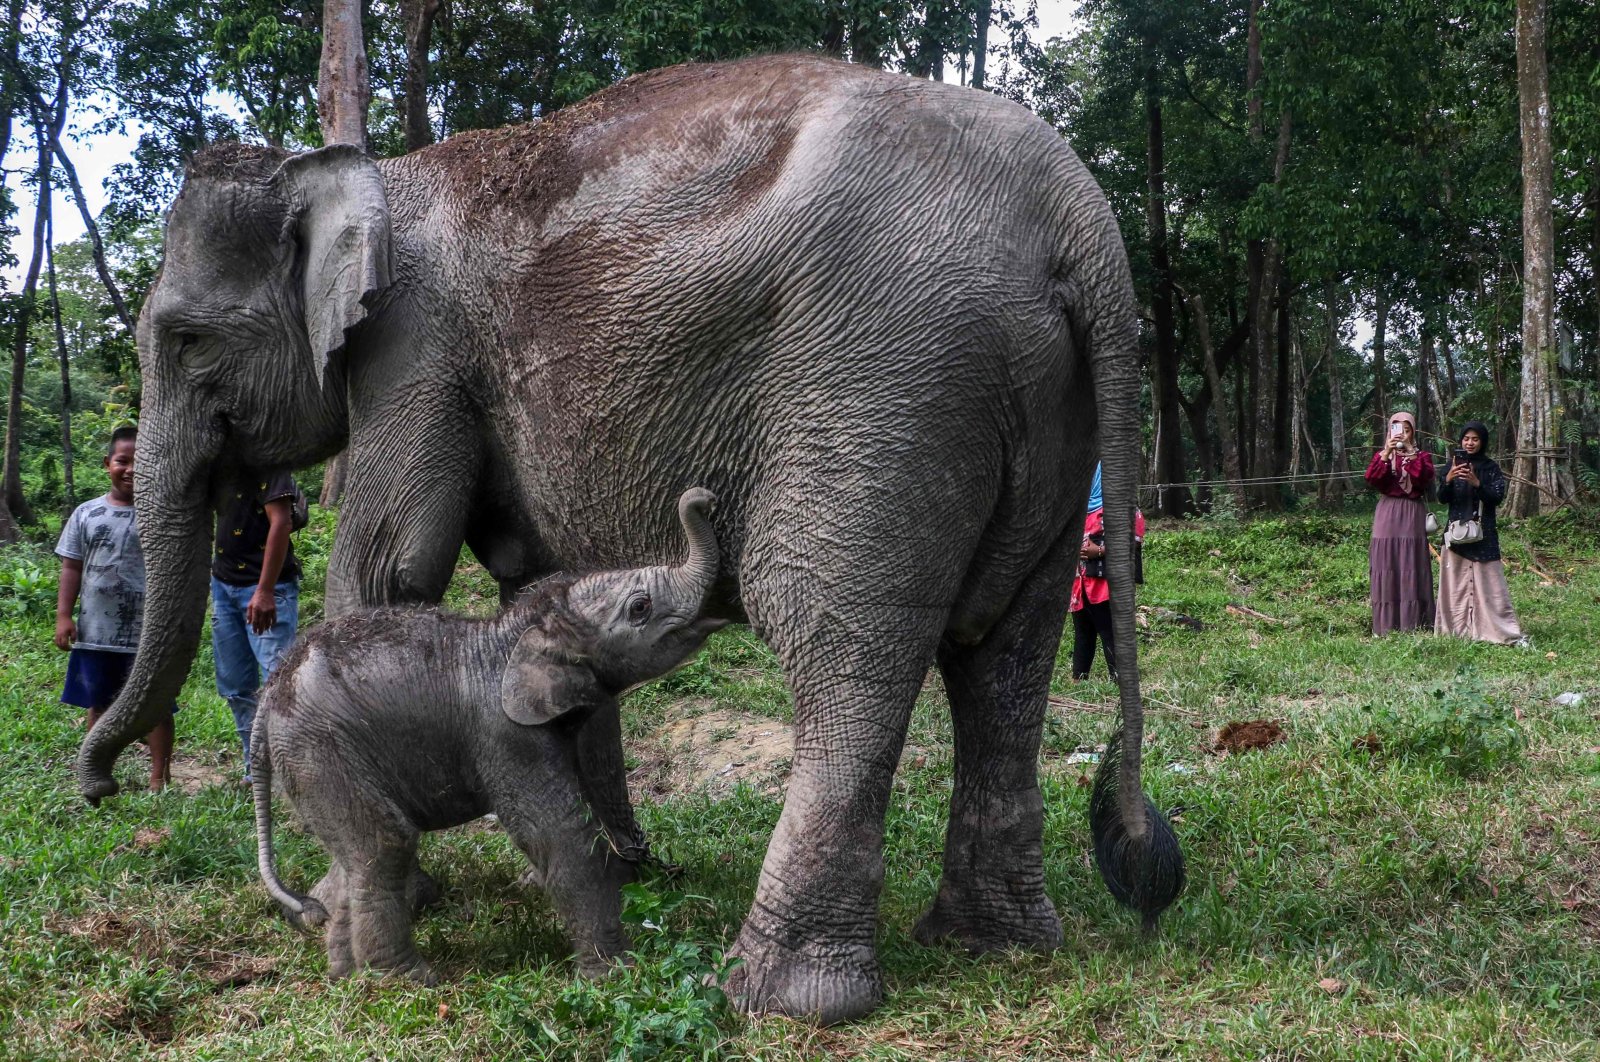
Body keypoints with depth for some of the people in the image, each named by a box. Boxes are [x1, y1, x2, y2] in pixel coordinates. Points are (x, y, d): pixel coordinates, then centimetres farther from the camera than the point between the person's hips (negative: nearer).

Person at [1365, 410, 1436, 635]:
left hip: (1412, 515, -1)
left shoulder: (1422, 456, 11)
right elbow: (1371, 477, -8)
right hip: (1387, 514, 1)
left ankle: (1414, 624, -3)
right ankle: (1386, 625, -1)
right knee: (1386, 567, -3)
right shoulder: (1382, 455, 12)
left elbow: (1425, 477, -9)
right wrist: (1387, 453, -18)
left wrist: (1411, 455, -17)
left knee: (1412, 568, -5)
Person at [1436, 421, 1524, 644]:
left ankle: (1502, 630, -6)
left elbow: (1498, 497, -6)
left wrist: (1477, 483, -22)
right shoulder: (1453, 465, 7)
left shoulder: (1491, 468, 3)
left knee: (1487, 582, -7)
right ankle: (1458, 628, 5)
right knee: (1456, 582, 0)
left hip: (1483, 532, -2)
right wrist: (1448, 480, -18)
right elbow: (1442, 499, 2)